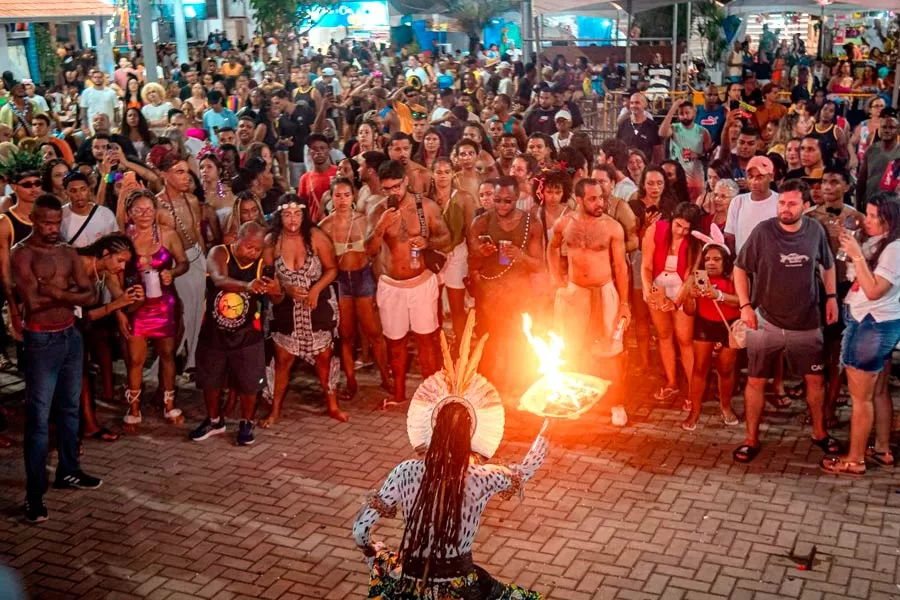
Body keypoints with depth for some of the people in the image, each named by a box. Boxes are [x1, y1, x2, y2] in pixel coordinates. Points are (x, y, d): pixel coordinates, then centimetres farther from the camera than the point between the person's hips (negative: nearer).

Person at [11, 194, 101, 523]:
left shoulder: (67, 252, 7)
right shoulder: (22, 253, -12)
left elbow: (91, 296, -1)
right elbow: (33, 301, -24)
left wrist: (56, 292, -18)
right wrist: (70, 292, -12)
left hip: (71, 336, 6)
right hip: (41, 341, -6)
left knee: (70, 408, 17)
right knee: (39, 417, -3)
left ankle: (68, 471, 33)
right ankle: (34, 494, 2)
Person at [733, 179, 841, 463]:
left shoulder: (815, 231, -6)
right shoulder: (763, 231, -14)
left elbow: (828, 265, 12)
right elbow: (740, 268, -5)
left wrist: (831, 297, 3)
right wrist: (745, 305, -12)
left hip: (807, 323, 2)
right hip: (765, 322, -2)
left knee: (816, 379, 13)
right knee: (755, 381, 5)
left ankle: (820, 433, 34)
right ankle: (751, 440, 19)